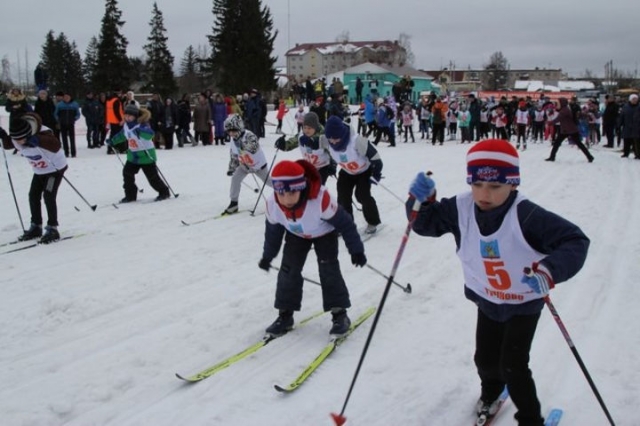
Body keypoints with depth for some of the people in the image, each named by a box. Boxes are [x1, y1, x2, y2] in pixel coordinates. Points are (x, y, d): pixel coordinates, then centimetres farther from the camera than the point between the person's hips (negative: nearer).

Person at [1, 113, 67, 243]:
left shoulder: (43, 133, -34)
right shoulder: (16, 139, -13)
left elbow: (56, 146, -49)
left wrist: (37, 141, -60)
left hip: (56, 168, -7)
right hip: (39, 170, 7)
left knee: (48, 196, -16)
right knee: (33, 196, 6)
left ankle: (52, 229, -8)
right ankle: (36, 227, 19)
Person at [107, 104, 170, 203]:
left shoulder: (142, 125, -22)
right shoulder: (126, 125, 3)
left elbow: (150, 134, -42)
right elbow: (122, 135, 25)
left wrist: (140, 131, -53)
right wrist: (112, 141, 36)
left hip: (146, 155, -7)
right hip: (132, 155, 8)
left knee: (152, 176, -1)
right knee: (127, 173, 0)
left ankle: (164, 192, 18)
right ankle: (130, 195, 11)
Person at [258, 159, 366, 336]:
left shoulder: (321, 199, -44)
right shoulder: (272, 204, -29)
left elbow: (344, 223, -28)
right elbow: (272, 230, -6)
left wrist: (356, 250, -22)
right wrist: (268, 256, 6)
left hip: (324, 234, -3)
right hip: (296, 235, 4)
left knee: (328, 270, -14)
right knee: (288, 270, -3)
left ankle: (339, 313, -2)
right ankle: (285, 314, 11)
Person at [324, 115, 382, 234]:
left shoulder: (357, 141, -41)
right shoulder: (328, 143, -25)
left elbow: (374, 156, -29)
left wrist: (376, 174, -21)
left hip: (365, 170, -5)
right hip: (347, 172, 5)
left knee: (362, 195, -13)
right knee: (343, 196, -3)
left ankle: (373, 222, 8)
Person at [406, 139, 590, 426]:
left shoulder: (526, 215, -34)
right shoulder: (461, 208, -20)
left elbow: (575, 241, -34)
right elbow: (427, 223, -8)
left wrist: (550, 269, -53)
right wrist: (421, 201, -30)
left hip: (524, 303, -4)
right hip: (487, 300, 5)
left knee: (513, 364, -5)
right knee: (485, 358, 19)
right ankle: (491, 390, 55)